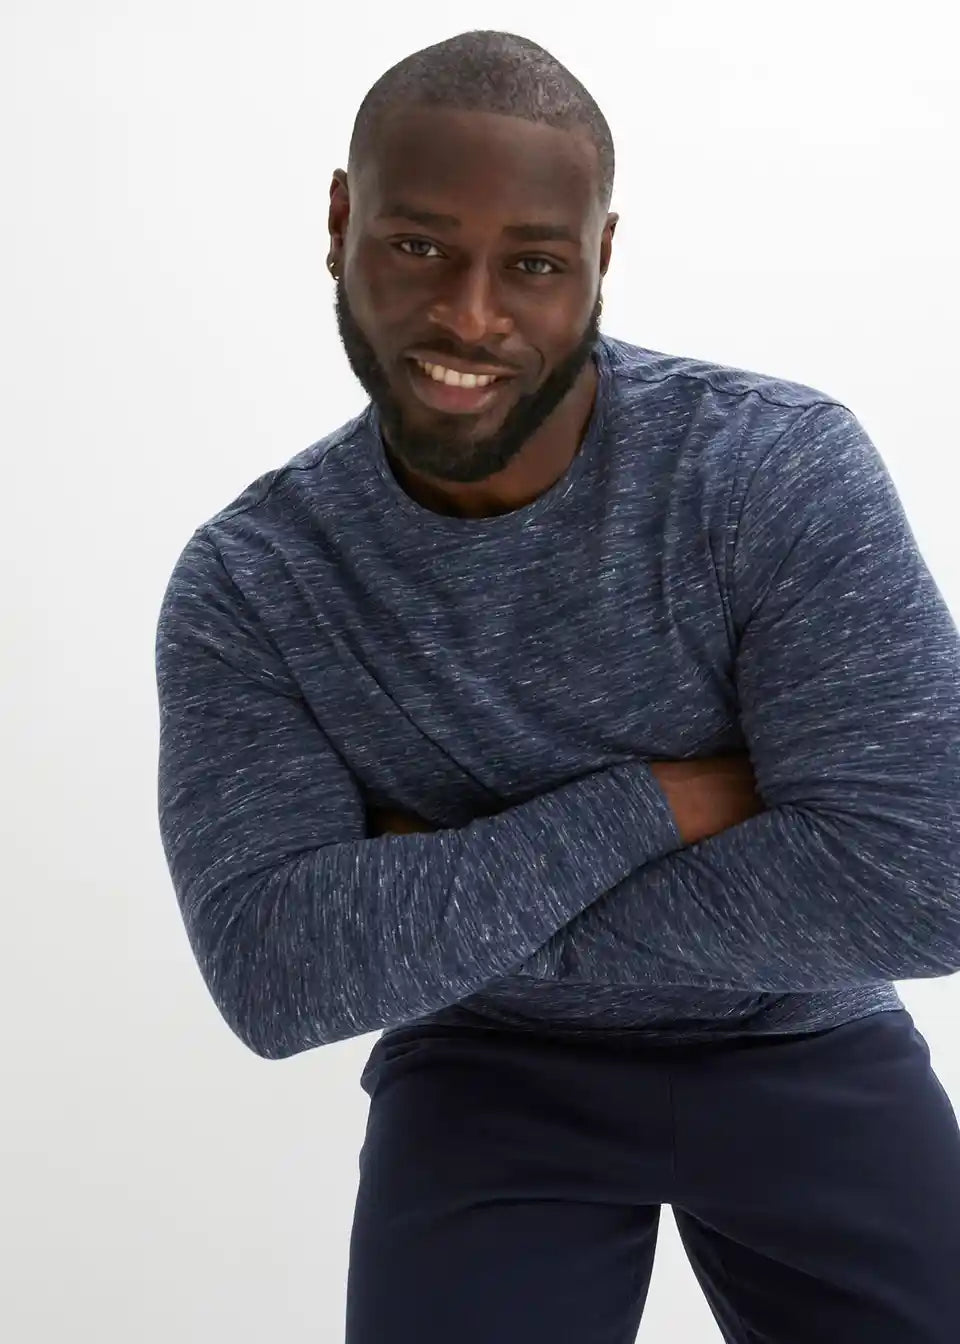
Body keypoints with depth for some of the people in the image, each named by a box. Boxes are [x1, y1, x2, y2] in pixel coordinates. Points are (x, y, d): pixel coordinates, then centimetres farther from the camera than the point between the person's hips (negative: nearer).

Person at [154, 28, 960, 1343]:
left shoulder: (784, 466, -19)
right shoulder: (246, 583, -13)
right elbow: (274, 974, -20)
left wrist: (440, 905, -22)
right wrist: (651, 800, -25)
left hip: (799, 1048, 0)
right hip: (488, 1077, 1)